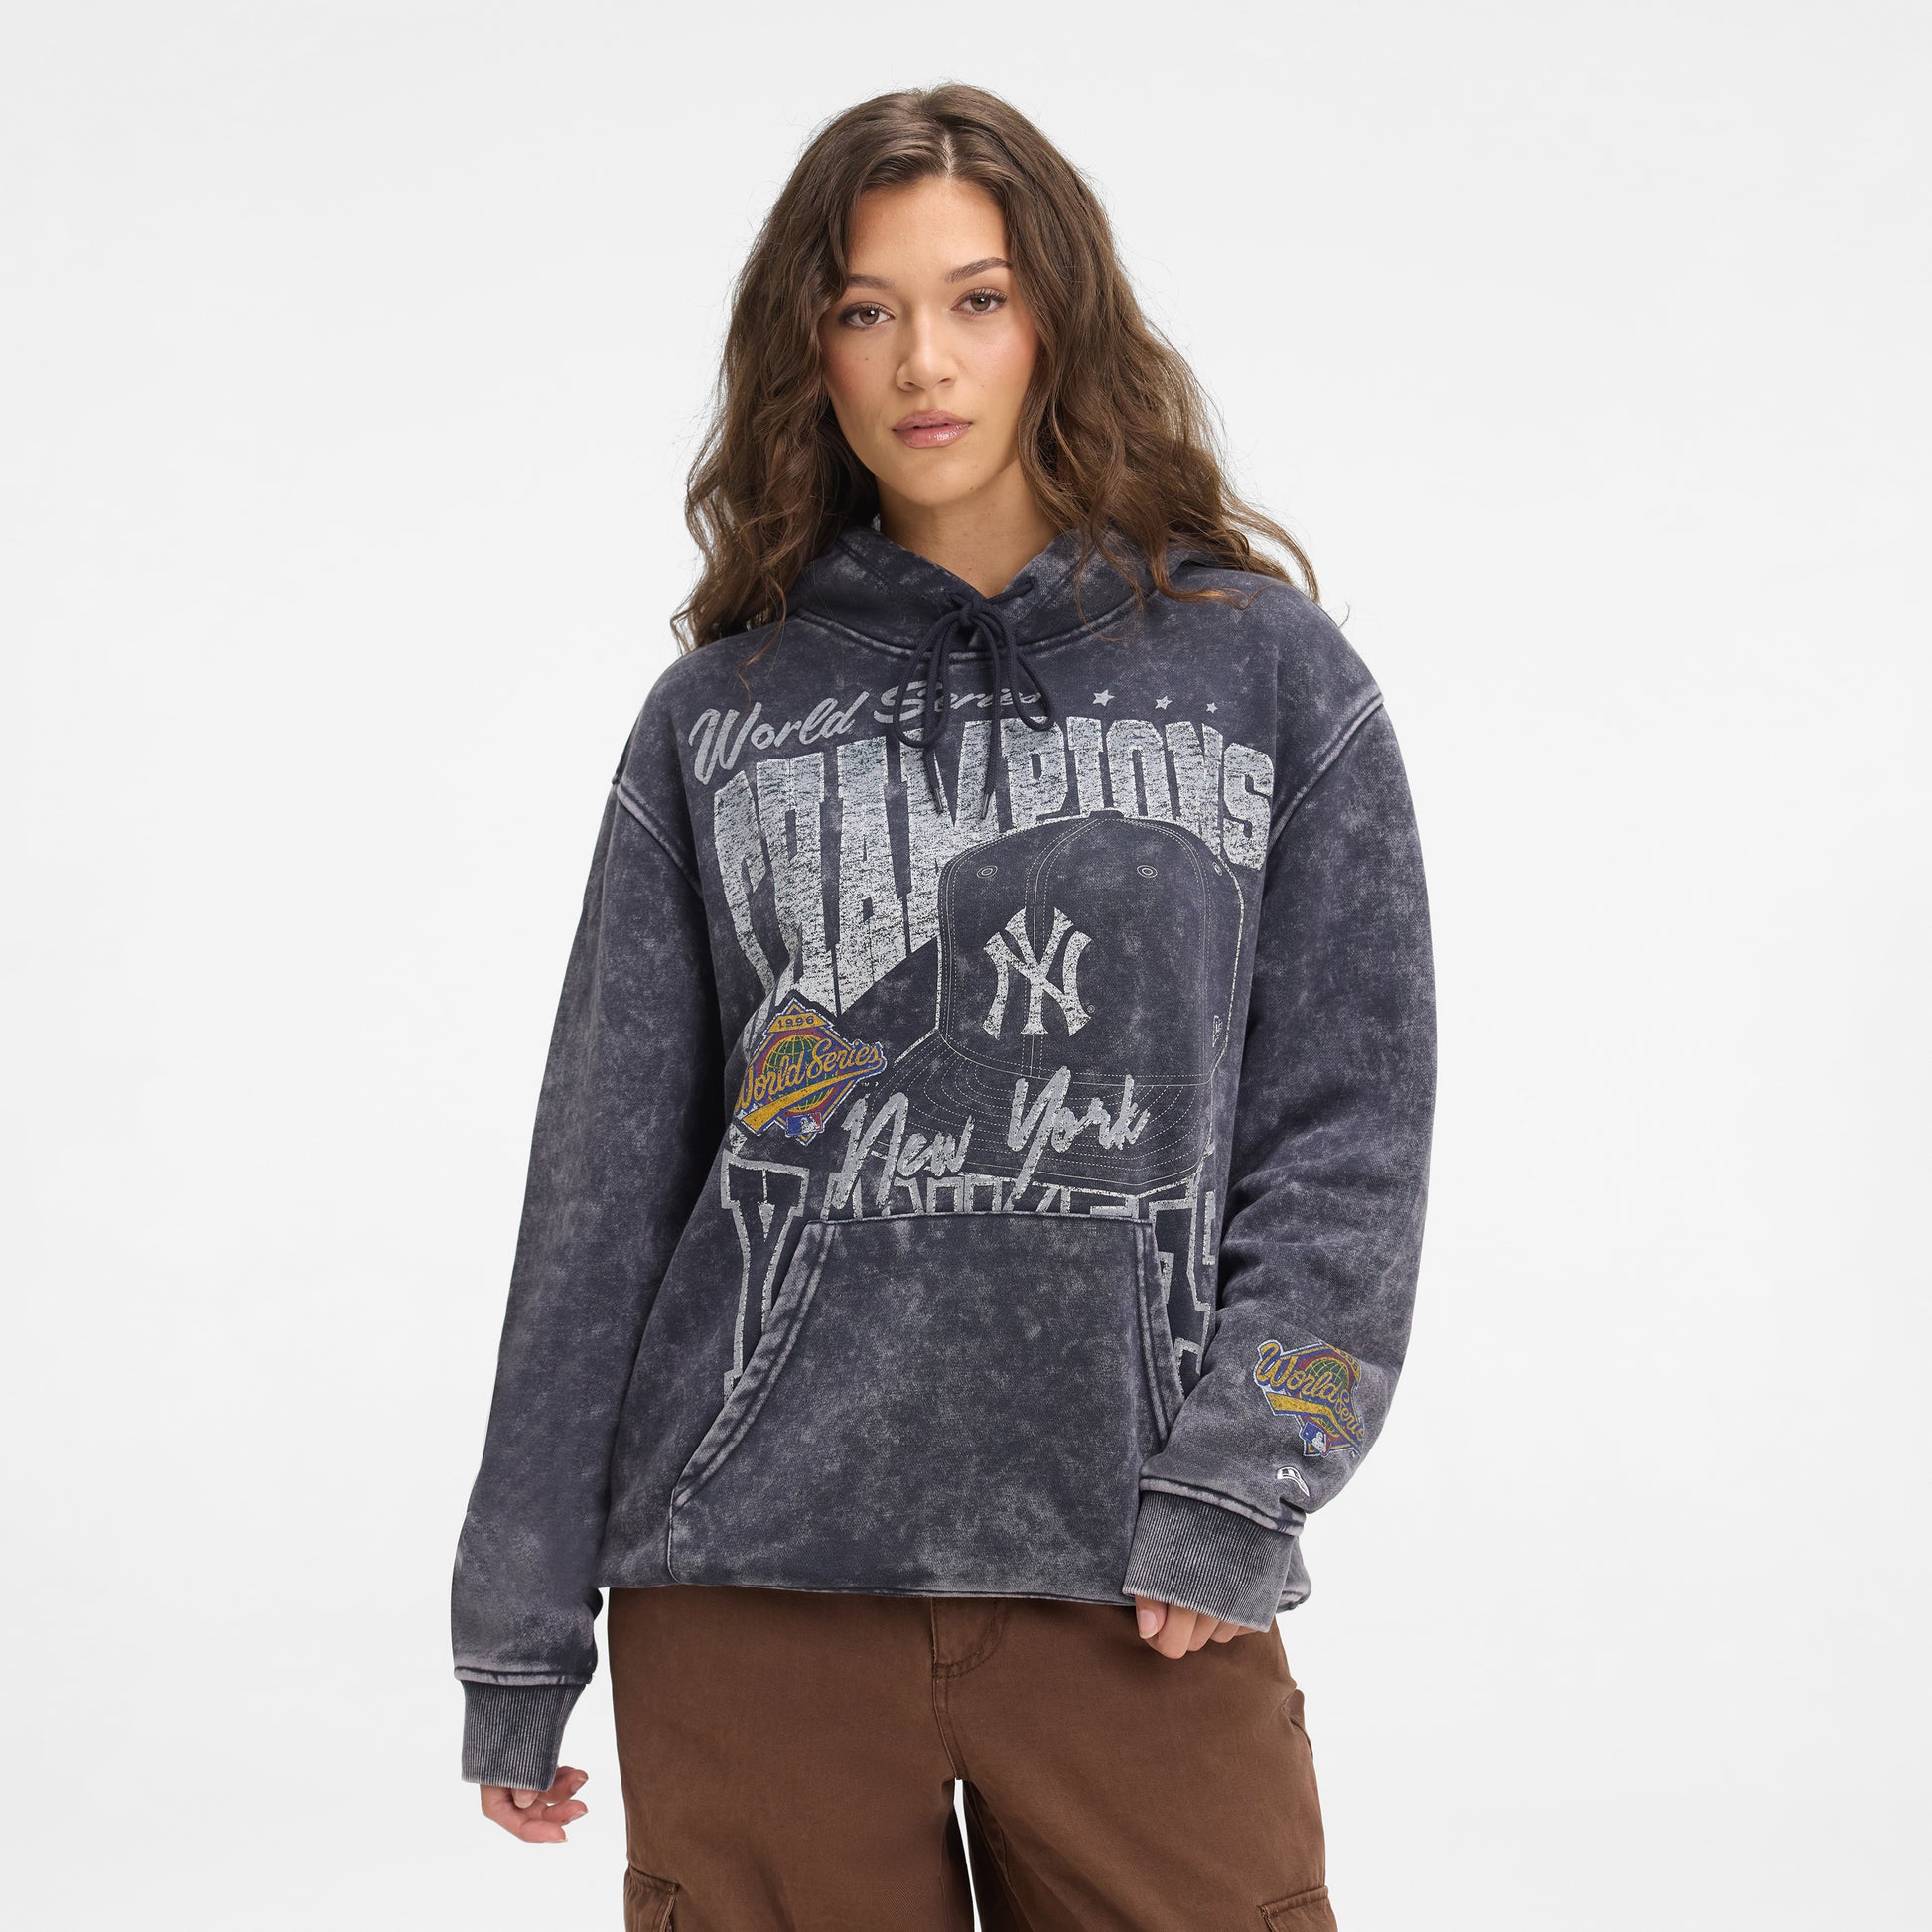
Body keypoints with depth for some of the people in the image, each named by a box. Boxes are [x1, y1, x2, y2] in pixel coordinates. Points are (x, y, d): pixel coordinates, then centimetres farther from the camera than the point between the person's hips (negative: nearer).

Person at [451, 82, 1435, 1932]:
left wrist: (1237, 1486, -10)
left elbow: (1350, 1121, 2)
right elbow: (606, 1175, 8)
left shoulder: (1268, 674, 5)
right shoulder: (719, 719, 7)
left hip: (1136, 1581, 0)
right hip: (756, 1583, 1)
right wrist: (519, 1625, 8)